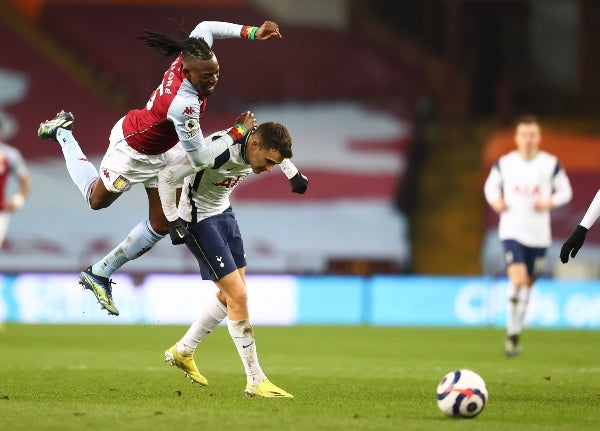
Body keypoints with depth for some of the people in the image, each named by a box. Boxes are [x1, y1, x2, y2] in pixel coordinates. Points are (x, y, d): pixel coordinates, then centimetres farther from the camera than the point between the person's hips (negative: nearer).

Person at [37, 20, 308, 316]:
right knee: (97, 200, 23)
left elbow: (206, 28, -2)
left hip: (162, 152, 7)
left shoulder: (191, 56, -25)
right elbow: (199, 156, -34)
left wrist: (251, 33, -9)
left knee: (161, 224, 8)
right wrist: (238, 132, -28)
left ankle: (99, 274, 24)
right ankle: (63, 133, 43)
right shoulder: (183, 104, -45)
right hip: (133, 149, -7)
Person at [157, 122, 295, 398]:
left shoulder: (253, 150, -9)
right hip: (199, 221, -9)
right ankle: (256, 381, -6)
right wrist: (173, 221, -21)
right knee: (238, 297, -12)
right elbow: (167, 176, -26)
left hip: (224, 214, 9)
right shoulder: (218, 150, -33)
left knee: (229, 295, 16)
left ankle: (183, 351, 34)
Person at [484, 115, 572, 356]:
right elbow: (491, 185, 15)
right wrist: (495, 201, -5)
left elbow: (565, 191, 8)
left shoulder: (551, 164, -1)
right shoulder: (504, 163, 0)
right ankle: (512, 334, -7)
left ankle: (515, 334, 27)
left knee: (528, 283, 10)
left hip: (539, 234, 2)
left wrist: (550, 202, -11)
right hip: (512, 231, -2)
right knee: (517, 278, -20)